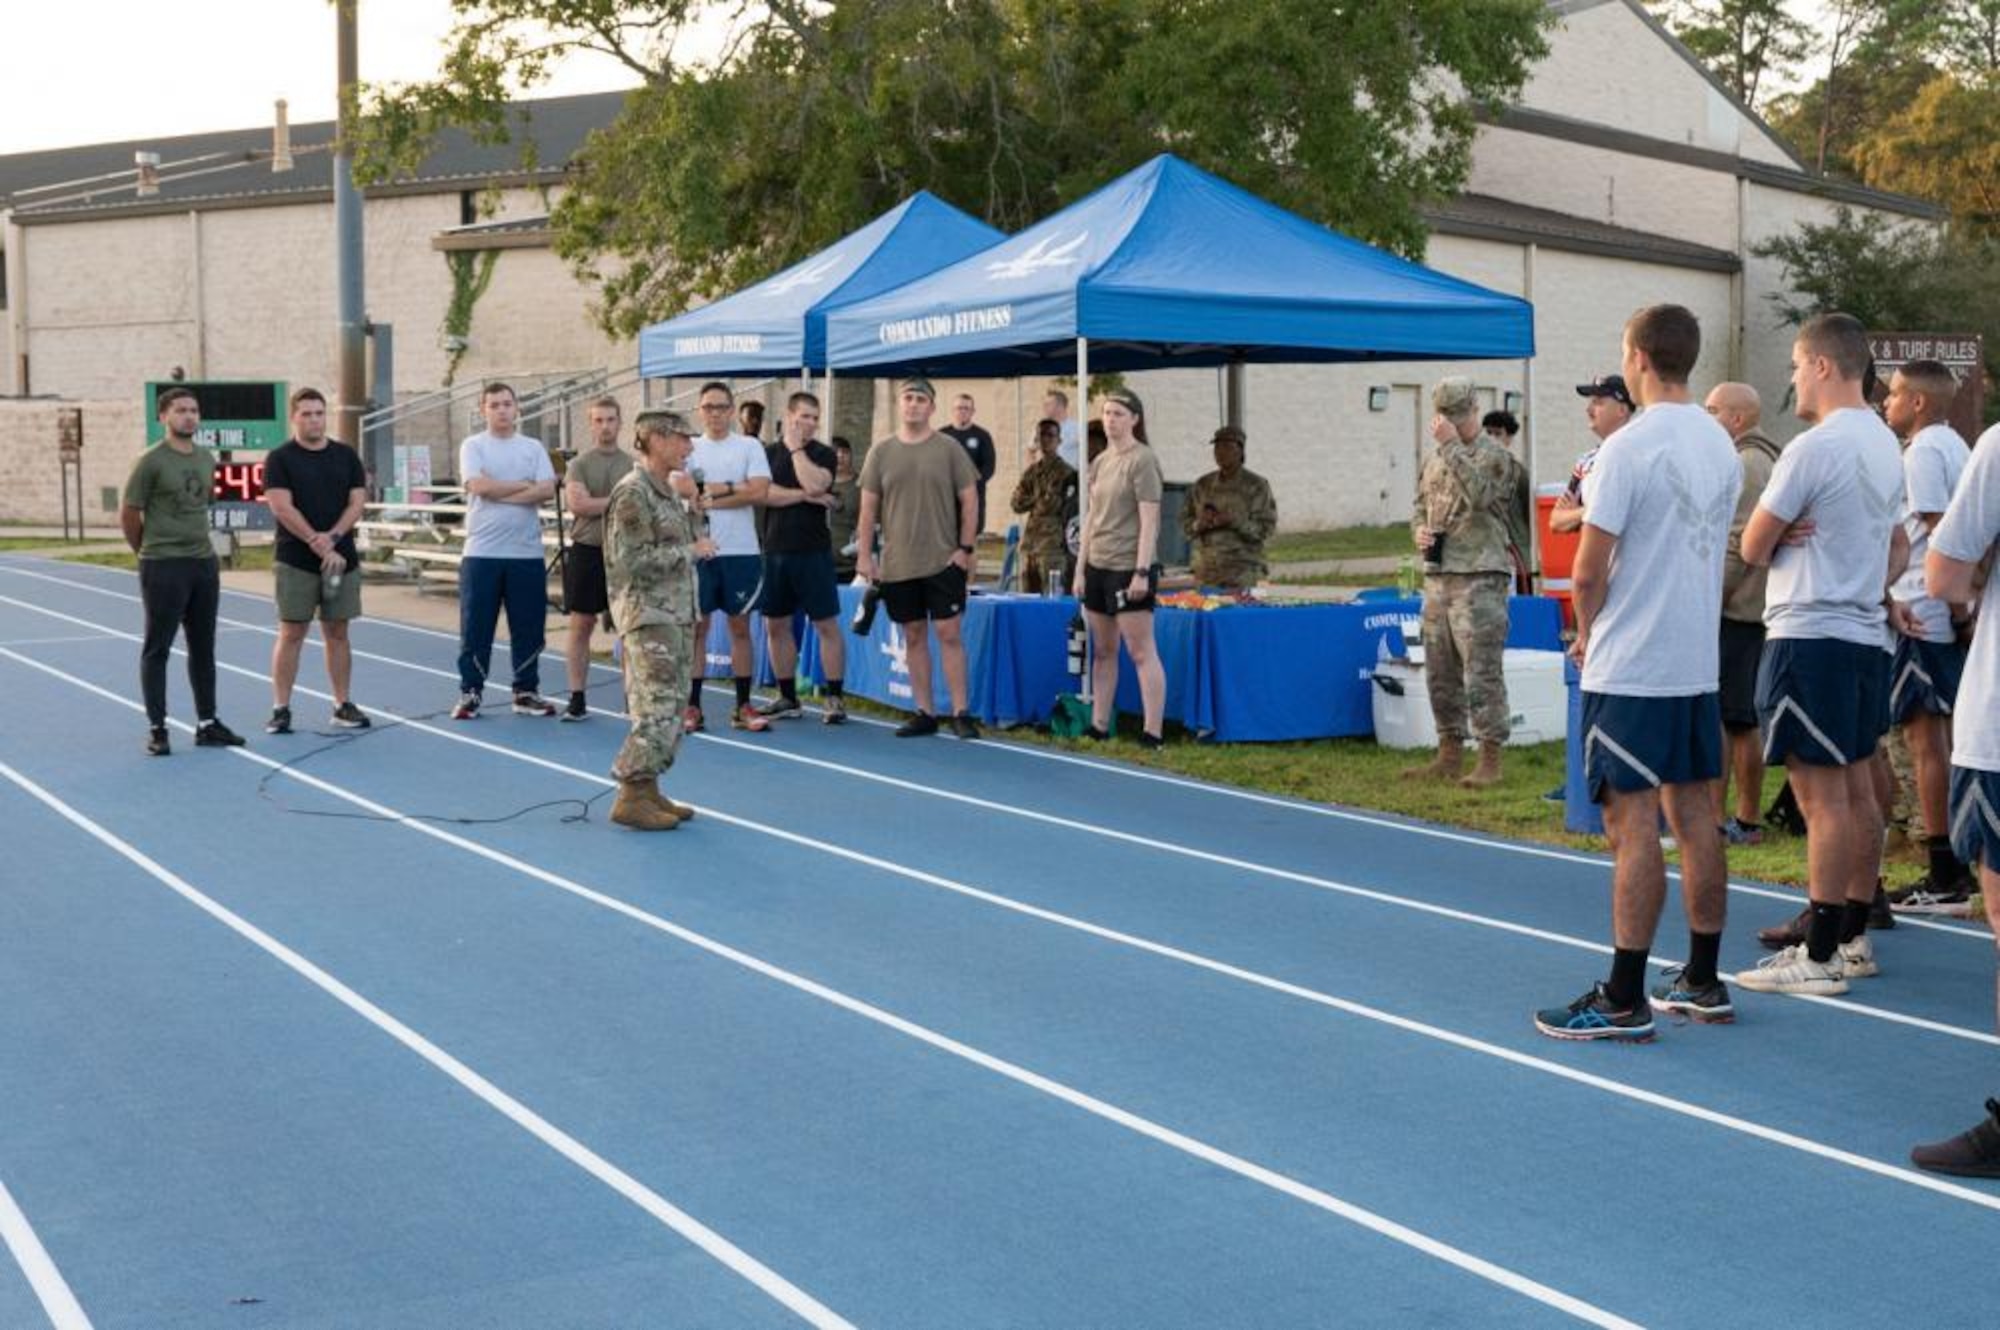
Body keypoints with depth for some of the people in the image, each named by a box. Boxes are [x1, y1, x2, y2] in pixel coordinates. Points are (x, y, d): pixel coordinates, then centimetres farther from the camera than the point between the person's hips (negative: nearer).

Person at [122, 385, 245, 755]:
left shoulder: (207, 459, 9)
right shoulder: (151, 461, -11)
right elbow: (129, 515, -6)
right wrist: (149, 552, 4)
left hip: (205, 563, 7)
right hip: (163, 568, -6)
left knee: (203, 648, 11)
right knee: (157, 649, 1)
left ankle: (207, 724, 19)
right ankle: (156, 728, 6)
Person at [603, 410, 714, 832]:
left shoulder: (668, 490, 15)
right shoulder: (632, 493, -13)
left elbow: (695, 542, 21)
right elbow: (633, 559, -19)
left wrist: (692, 504, 7)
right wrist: (689, 552, -13)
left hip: (678, 614, 9)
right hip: (647, 616, -9)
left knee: (671, 709, 11)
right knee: (658, 709, -13)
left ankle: (648, 789, 18)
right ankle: (630, 798, -9)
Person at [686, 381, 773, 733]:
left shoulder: (750, 447, 5)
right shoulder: (689, 448, 7)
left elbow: (758, 492, -9)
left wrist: (708, 498, -8)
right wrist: (730, 488, -10)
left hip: (741, 550, 0)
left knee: (740, 627, 6)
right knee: (697, 626, 3)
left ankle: (743, 707, 12)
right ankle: (692, 706, 7)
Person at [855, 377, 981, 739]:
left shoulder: (949, 450, 0)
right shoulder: (881, 452, 6)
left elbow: (969, 500, 1)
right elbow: (868, 507, 8)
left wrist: (965, 548, -6)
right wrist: (864, 555, 2)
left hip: (943, 561, -3)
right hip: (897, 564, 3)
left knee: (948, 633, -5)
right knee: (914, 637, 8)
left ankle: (960, 713, -1)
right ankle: (924, 713, 14)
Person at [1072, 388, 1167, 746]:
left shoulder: (1142, 460, -8)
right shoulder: (1100, 462, 14)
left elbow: (1149, 521, -13)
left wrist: (1142, 572, -18)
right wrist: (1080, 568, 12)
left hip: (1128, 568, -8)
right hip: (1098, 567, 8)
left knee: (1141, 652, -6)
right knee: (1103, 652, 12)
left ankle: (1153, 733, -4)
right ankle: (1099, 726, 18)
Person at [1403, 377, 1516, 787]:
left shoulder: (1491, 454, -4)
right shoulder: (1433, 460, 18)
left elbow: (1478, 494, -21)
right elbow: (1420, 506, 26)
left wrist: (1452, 445, -19)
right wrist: (1419, 530, 4)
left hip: (1479, 576, -8)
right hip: (1437, 574, 8)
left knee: (1482, 671, -9)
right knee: (1440, 671, 11)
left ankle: (1490, 760, -6)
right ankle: (1450, 755, 20)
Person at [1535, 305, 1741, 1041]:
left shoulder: (1629, 447, -15)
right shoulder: (1721, 445, 9)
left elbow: (1589, 571, -15)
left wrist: (1586, 633, 5)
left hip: (1631, 668, -8)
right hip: (1700, 661, 8)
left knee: (1633, 823, -5)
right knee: (1695, 815, 13)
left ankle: (1624, 1000, -1)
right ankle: (1702, 981, 21)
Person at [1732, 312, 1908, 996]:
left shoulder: (1813, 449, -15)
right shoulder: (1885, 445, 13)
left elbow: (1753, 548, -10)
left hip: (1810, 637, -9)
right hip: (1866, 634, 9)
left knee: (1822, 798, -7)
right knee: (1856, 789, 13)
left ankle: (1821, 957, -4)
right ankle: (1855, 939, 20)